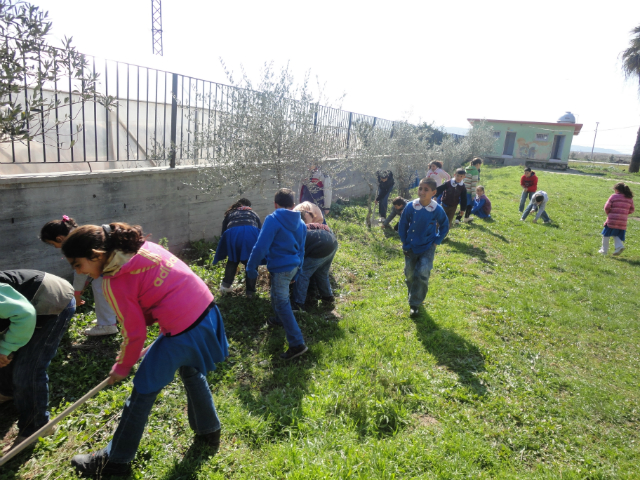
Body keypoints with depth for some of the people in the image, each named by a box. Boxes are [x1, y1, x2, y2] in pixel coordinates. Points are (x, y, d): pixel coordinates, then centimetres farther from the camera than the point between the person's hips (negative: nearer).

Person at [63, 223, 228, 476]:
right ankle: (209, 431, 50)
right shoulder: (141, 246, 6)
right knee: (191, 372, 31)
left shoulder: (114, 282, -13)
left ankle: (115, 460, 32)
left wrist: (122, 367, 13)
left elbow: (135, 333, -5)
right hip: (206, 310, 8)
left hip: (183, 330, -8)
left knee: (142, 393, 11)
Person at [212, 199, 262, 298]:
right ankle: (250, 291, 12)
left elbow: (223, 232, 34)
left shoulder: (230, 214, 35)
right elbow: (261, 231, 32)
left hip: (232, 233, 1)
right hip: (251, 233, -1)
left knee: (232, 260, 24)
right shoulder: (253, 214, 35)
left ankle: (225, 285, 23)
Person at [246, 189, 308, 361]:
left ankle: (297, 343, -7)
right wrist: (296, 274, 25)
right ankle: (278, 320, 53)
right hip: (293, 266, 8)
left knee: (282, 304, -5)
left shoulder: (272, 220, -12)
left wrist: (251, 267, -8)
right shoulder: (301, 223, 10)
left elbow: (261, 246, -18)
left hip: (280, 267, -8)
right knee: (278, 296, 30)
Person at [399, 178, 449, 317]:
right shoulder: (410, 207, -14)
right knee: (410, 275, 13)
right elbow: (403, 225, 0)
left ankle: (415, 303, 4)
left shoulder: (437, 210, -16)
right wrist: (405, 242, 0)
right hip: (411, 248, 2)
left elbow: (444, 226, 2)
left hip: (427, 248, -2)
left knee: (422, 274, -13)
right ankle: (413, 297, 39)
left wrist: (436, 242, -4)